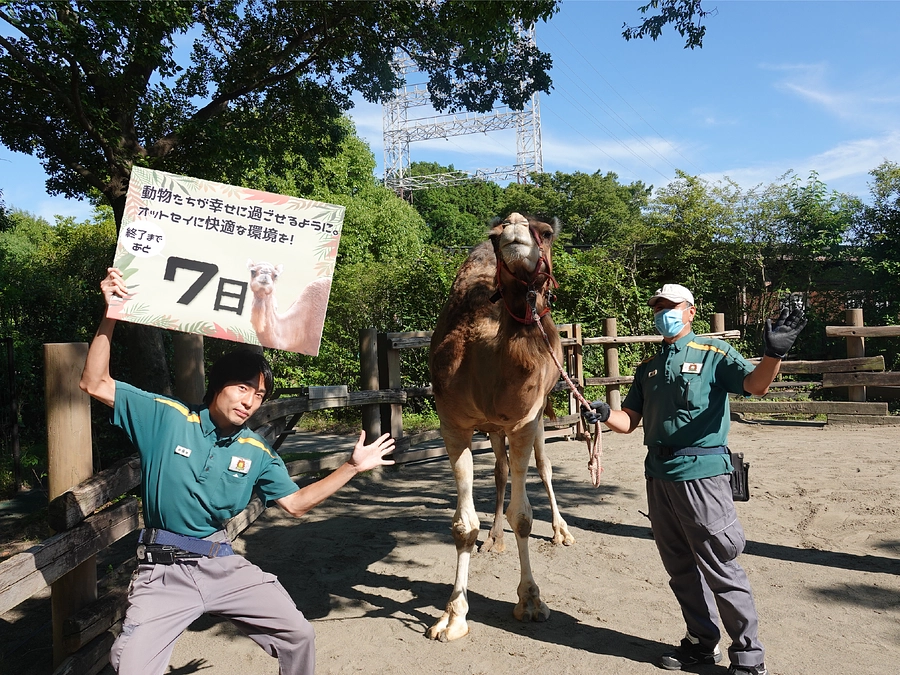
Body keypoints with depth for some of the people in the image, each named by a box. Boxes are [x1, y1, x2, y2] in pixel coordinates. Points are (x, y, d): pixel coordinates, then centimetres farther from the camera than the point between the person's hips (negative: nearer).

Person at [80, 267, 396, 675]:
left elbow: (295, 502, 9)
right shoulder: (167, 417, -6)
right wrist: (111, 314, -18)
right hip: (164, 570, -3)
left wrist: (352, 467, 3)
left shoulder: (256, 453, 4)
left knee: (298, 634, 0)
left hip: (223, 564, 4)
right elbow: (95, 385, -9)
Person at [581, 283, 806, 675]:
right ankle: (702, 643, 31)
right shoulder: (648, 367, 16)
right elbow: (630, 420, 12)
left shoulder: (713, 353, -1)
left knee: (719, 568, -1)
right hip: (658, 474, 6)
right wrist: (604, 414, -8)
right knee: (680, 569, 15)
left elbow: (755, 384, -17)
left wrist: (774, 353, -37)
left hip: (701, 472, -6)